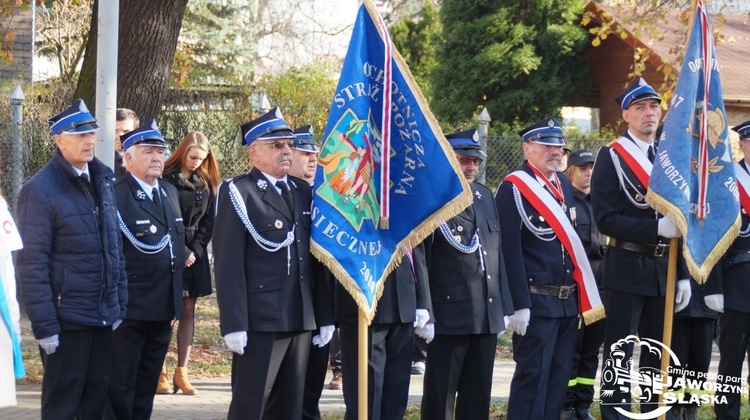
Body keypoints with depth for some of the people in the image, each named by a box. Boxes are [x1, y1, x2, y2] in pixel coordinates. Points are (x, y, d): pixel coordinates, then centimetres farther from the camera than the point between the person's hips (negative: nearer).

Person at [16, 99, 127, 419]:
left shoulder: (103, 180, 9)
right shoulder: (40, 191, -11)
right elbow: (31, 264, -12)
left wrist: (120, 305, 11)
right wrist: (44, 325, -15)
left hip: (104, 318, 6)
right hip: (67, 319, -6)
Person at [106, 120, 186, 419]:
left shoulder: (170, 193, 13)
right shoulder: (116, 195, -12)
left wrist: (176, 301, 16)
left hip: (163, 312, 7)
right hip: (129, 312, -7)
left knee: (146, 388, 14)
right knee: (120, 388, -1)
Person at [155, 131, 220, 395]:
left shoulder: (206, 184, 10)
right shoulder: (166, 179, -7)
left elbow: (208, 220, 9)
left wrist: (195, 250, -4)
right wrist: (180, 250, -13)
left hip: (195, 252, 5)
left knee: (188, 311, 3)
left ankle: (181, 372, 4)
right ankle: (160, 373, -3)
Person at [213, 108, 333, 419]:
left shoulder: (303, 192, 16)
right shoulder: (237, 193, -4)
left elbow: (316, 256, 16)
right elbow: (228, 263, -10)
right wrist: (234, 324, -17)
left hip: (301, 320, 6)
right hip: (260, 320, -6)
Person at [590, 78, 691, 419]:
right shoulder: (611, 157, -5)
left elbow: (678, 219, 16)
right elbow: (606, 220, -13)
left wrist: (683, 274, 11)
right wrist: (657, 228, -22)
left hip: (665, 269, 6)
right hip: (627, 270, -6)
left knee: (658, 352, 10)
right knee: (619, 352, -3)